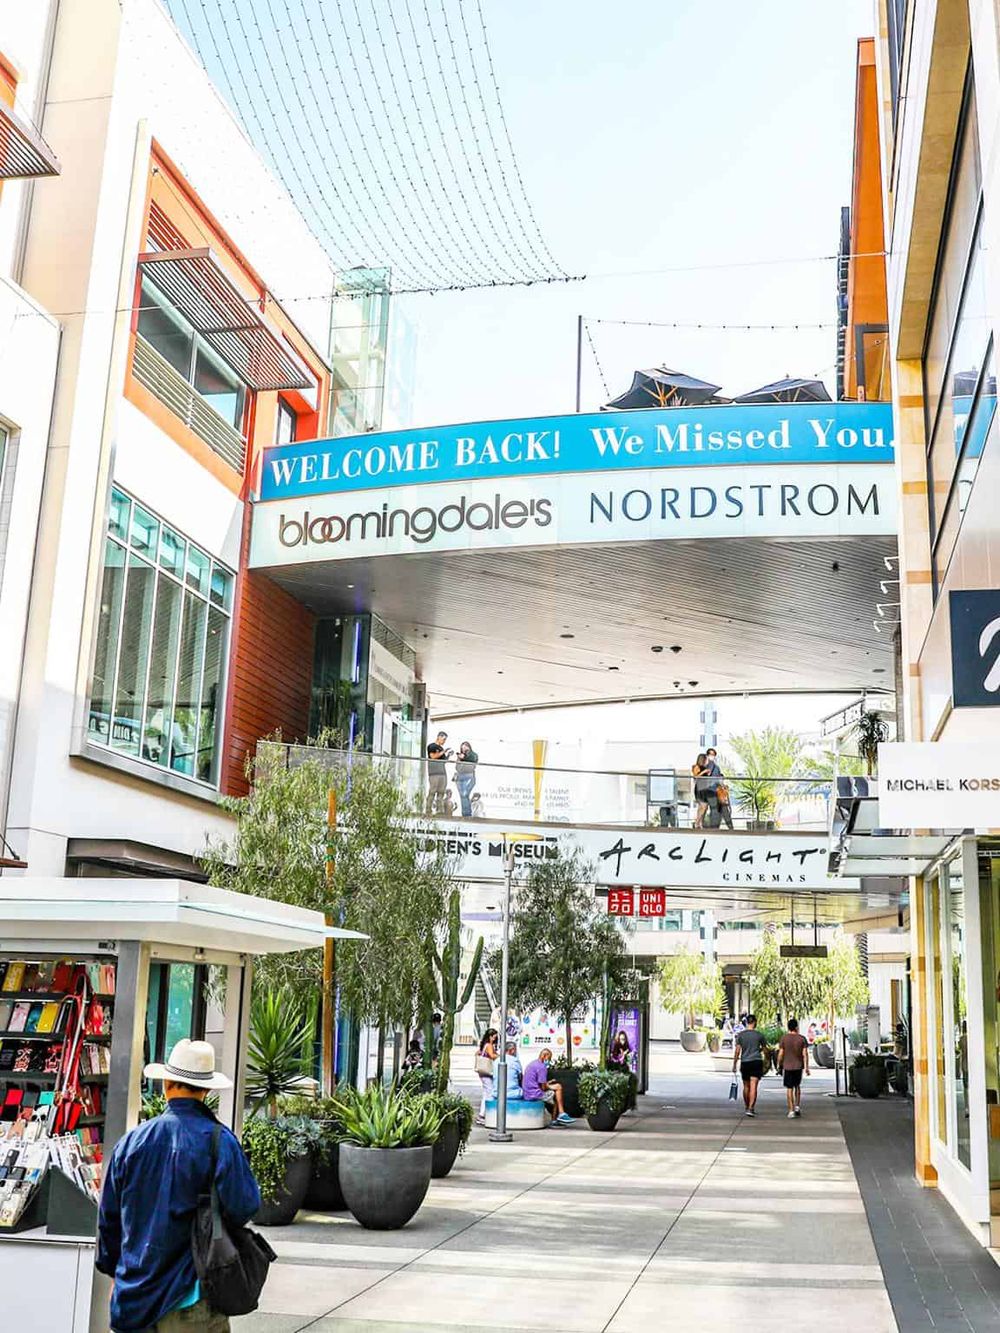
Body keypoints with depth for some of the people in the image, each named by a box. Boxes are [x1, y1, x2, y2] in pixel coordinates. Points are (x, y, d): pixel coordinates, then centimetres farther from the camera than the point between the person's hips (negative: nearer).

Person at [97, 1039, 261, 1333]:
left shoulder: (131, 1142, 1)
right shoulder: (219, 1142, -13)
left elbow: (109, 1217, 9)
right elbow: (243, 1208, -16)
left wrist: (114, 1270, 23)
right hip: (190, 1300, -4)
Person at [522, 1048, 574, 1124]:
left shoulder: (533, 1064, 15)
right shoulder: (542, 1067, -15)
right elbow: (543, 1088, -15)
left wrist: (546, 1084, 17)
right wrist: (550, 1087, 5)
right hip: (535, 1094, -10)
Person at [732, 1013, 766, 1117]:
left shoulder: (740, 1035, -2)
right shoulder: (759, 1035, -3)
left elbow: (737, 1051, -4)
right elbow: (764, 1048, 11)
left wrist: (734, 1065, 1)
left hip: (744, 1062, 2)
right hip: (756, 1062, -2)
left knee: (746, 1086, 15)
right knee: (753, 1087, -6)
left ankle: (747, 1107, 27)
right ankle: (750, 1109, -16)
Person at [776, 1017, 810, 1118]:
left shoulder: (784, 1038, -6)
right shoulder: (802, 1038, -4)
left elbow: (780, 1054, -5)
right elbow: (805, 1054, -7)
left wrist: (779, 1065, 6)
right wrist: (806, 1067, -2)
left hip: (787, 1067, -1)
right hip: (798, 1066, 1)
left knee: (789, 1088, 2)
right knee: (797, 1086, 22)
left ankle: (791, 1111, -2)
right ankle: (797, 1106, 15)